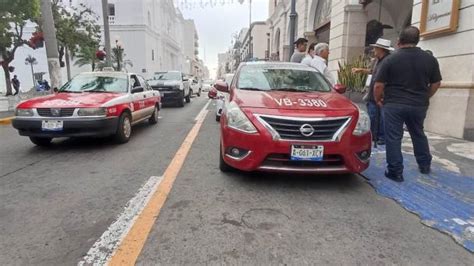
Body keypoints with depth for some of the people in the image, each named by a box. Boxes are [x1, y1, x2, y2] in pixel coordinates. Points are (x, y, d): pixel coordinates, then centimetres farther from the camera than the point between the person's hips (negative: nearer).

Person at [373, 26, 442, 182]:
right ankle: (425, 165, 35)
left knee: (393, 138, 1)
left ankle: (395, 172, 3)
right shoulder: (430, 59, 3)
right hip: (419, 105, 5)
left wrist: (378, 99, 8)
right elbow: (436, 84, 9)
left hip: (394, 105, -4)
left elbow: (378, 85, -9)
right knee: (418, 134, 22)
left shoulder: (390, 60, -8)